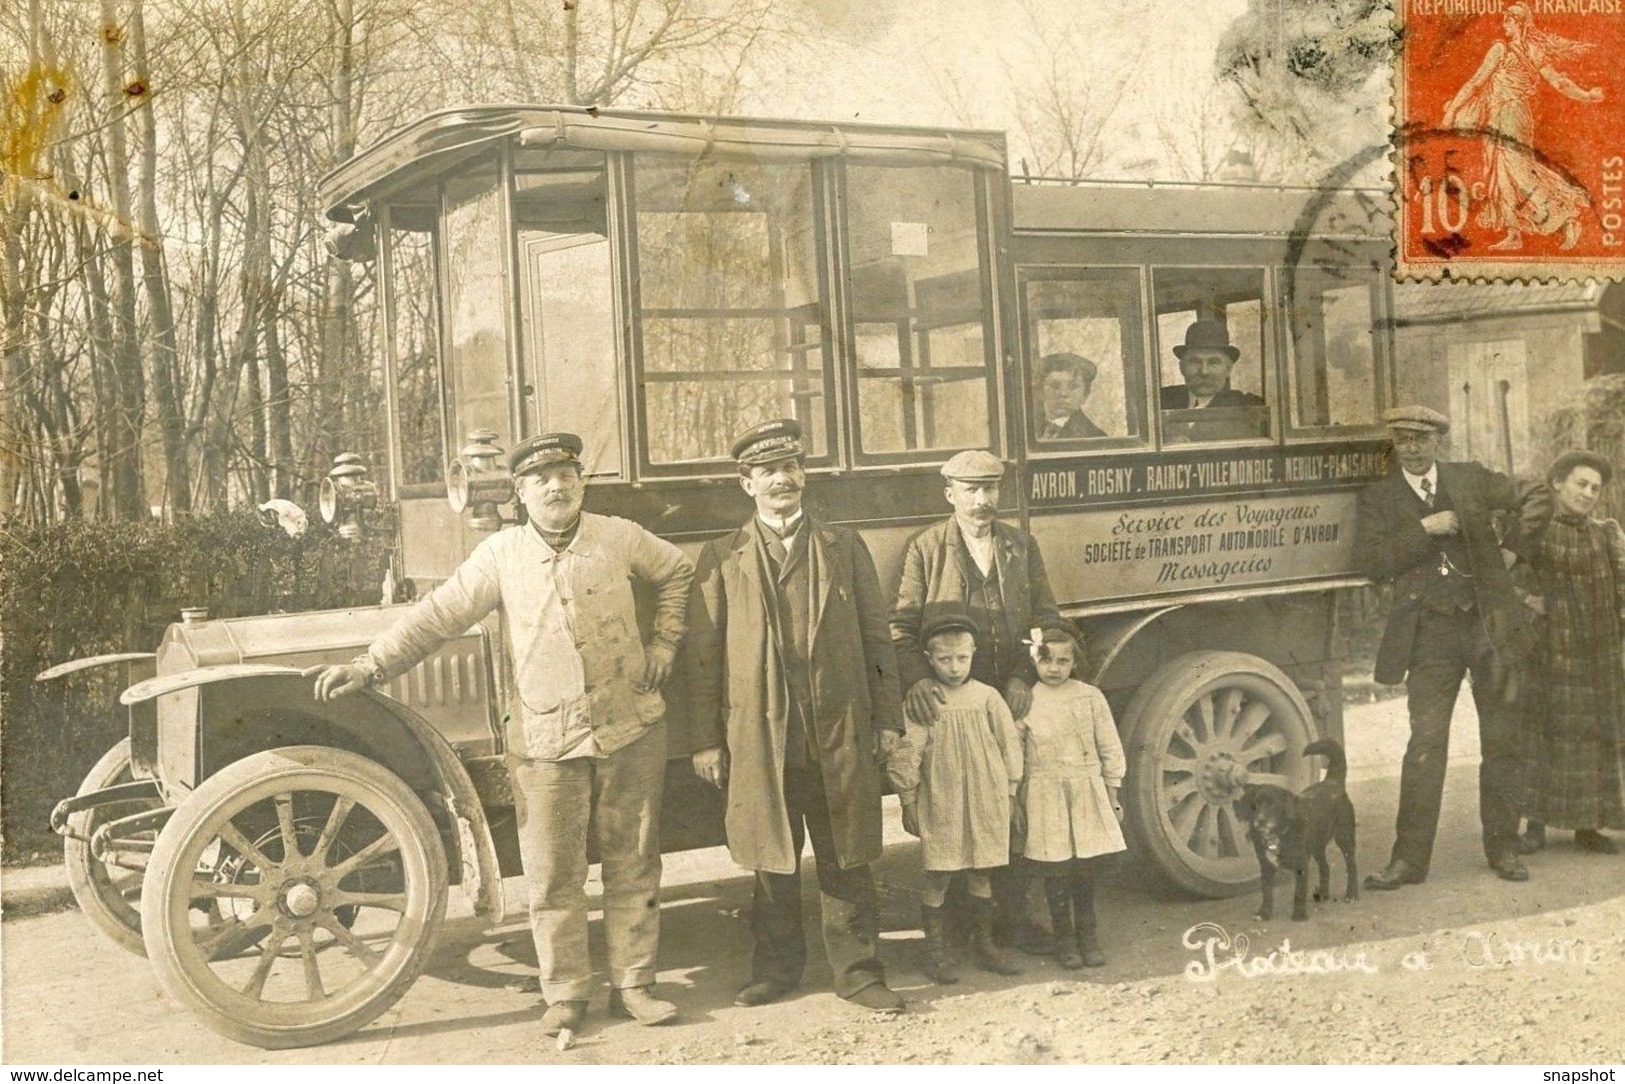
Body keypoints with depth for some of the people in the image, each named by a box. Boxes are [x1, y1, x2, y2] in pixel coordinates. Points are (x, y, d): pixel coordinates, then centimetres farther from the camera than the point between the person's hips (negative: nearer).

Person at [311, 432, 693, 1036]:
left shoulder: (621, 539, 1)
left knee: (632, 864, 8)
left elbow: (677, 572, 18)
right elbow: (437, 616, -2)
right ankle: (565, 994, 17)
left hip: (630, 730, 1)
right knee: (551, 875, 3)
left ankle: (633, 983, 20)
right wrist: (369, 668, -7)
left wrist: (665, 641, 9)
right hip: (544, 740, -1)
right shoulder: (501, 554, -1)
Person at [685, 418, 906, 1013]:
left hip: (842, 733, 1)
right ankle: (776, 967, 23)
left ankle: (857, 970, 16)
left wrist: (887, 718, 4)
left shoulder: (844, 546, 10)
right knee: (772, 859, 9)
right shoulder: (721, 558, 6)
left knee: (847, 858, 5)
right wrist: (707, 740, -1)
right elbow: (703, 654, 3)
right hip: (759, 735, 0)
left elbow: (876, 637, 9)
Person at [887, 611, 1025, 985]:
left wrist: (1010, 792, 11)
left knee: (979, 876, 12)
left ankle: (985, 946, 24)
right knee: (937, 879, 0)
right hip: (939, 804, -3)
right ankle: (937, 952, 11)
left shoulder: (986, 697, 2)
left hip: (985, 802, 3)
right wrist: (908, 802, -4)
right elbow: (906, 754, -4)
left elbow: (1009, 744, 10)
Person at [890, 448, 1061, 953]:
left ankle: (1013, 916, 18)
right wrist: (916, 678, -20)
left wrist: (1024, 677, -4)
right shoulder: (924, 549, 2)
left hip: (1013, 702, 3)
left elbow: (1045, 618, 11)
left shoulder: (1022, 546, 12)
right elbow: (900, 626, -3)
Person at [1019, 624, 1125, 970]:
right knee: (1055, 870, 2)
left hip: (1088, 795, 1)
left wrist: (1112, 798, 7)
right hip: (1046, 797, -1)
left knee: (1087, 868, 5)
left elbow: (1110, 750, 6)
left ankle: (1087, 934, 21)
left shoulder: (1090, 697, 1)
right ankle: (1064, 938, 16)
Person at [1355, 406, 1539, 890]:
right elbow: (1371, 562, -7)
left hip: (1489, 626, 2)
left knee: (1501, 740, 8)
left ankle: (1503, 848, 20)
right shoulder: (1377, 498, 5)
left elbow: (1517, 496, 3)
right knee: (1425, 745, -5)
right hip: (1431, 634, -2)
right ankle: (1409, 858, 0)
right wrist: (1425, 530, -14)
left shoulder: (1470, 478, 12)